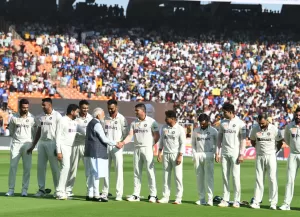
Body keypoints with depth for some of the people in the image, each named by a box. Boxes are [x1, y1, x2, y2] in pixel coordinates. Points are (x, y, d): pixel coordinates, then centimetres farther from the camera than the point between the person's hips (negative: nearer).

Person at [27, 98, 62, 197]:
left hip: (52, 143, -7)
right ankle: (41, 189, 9)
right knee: (40, 166, 4)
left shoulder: (57, 116, -5)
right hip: (42, 142, 7)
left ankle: (58, 190, 2)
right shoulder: (42, 117, 15)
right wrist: (33, 146, 17)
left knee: (54, 167, -4)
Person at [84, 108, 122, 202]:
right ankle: (96, 195, -9)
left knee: (91, 174, 11)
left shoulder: (91, 123, 19)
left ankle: (90, 194, 13)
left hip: (90, 152, 10)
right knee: (96, 173, -9)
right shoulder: (97, 124, -12)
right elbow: (104, 139, -14)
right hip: (96, 153, -10)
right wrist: (115, 144, -5)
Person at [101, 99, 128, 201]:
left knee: (119, 170, -5)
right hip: (106, 146, 4)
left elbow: (126, 134, -2)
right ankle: (105, 192, 13)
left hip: (116, 147, -4)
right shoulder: (105, 118, 10)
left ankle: (119, 194, -5)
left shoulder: (121, 119, -2)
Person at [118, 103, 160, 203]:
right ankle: (136, 195, 10)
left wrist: (151, 145, -10)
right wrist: (123, 143, -15)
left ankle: (153, 195, -4)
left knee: (150, 171, -7)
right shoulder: (134, 123, 10)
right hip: (137, 148, 5)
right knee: (136, 172, 6)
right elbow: (130, 135, 1)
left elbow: (157, 136, -2)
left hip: (147, 148, -5)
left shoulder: (151, 121, -3)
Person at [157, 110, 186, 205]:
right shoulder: (164, 128, 8)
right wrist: (159, 153, 5)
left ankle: (178, 198, -2)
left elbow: (183, 143, -7)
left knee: (178, 176, -6)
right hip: (166, 154, 5)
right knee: (166, 176, 5)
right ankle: (165, 197, 9)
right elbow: (161, 140, 13)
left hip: (176, 154, -5)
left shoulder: (180, 129, -6)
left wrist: (180, 156, -13)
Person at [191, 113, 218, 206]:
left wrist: (214, 153, -6)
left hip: (208, 155, -3)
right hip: (198, 155, 3)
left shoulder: (213, 131, 1)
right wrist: (194, 154, 5)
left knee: (209, 177, -8)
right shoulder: (196, 131, 9)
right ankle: (201, 198, 8)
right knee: (199, 177, 4)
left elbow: (217, 142, 5)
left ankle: (210, 198, -11)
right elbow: (193, 143, 14)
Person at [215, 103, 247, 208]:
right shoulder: (223, 123, 10)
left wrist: (241, 154, -12)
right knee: (225, 176, 5)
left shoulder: (240, 123, -4)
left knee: (235, 176, -5)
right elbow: (219, 138, 13)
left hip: (235, 153, -5)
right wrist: (217, 153, 7)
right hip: (224, 153, 5)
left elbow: (243, 139, -6)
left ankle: (237, 200, -1)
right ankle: (225, 200, 7)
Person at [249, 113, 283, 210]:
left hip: (271, 156, -2)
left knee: (272, 179, -5)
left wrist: (274, 151, 2)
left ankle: (273, 203, -3)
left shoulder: (274, 129, -9)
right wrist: (258, 149, 9)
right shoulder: (255, 129, -2)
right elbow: (252, 141, 15)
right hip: (259, 157, 3)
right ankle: (256, 202, 1)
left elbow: (280, 142, 4)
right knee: (259, 179, 2)